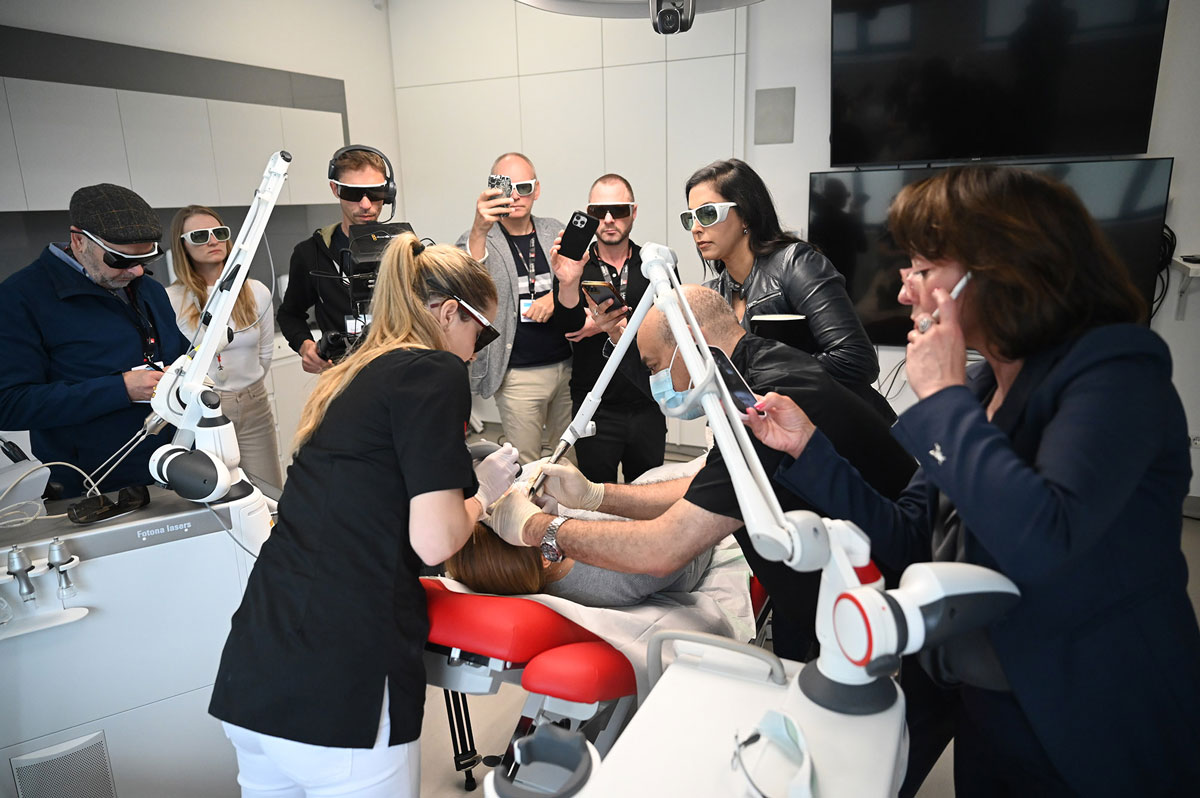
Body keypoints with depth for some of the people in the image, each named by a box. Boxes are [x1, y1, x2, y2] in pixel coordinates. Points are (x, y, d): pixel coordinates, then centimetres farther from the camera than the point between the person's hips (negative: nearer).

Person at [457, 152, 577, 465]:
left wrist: (557, 295, -6)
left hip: (568, 365, 4)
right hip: (518, 375, -3)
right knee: (525, 470, 4)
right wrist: (479, 230, -39)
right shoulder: (479, 238, -2)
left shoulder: (555, 231, 11)